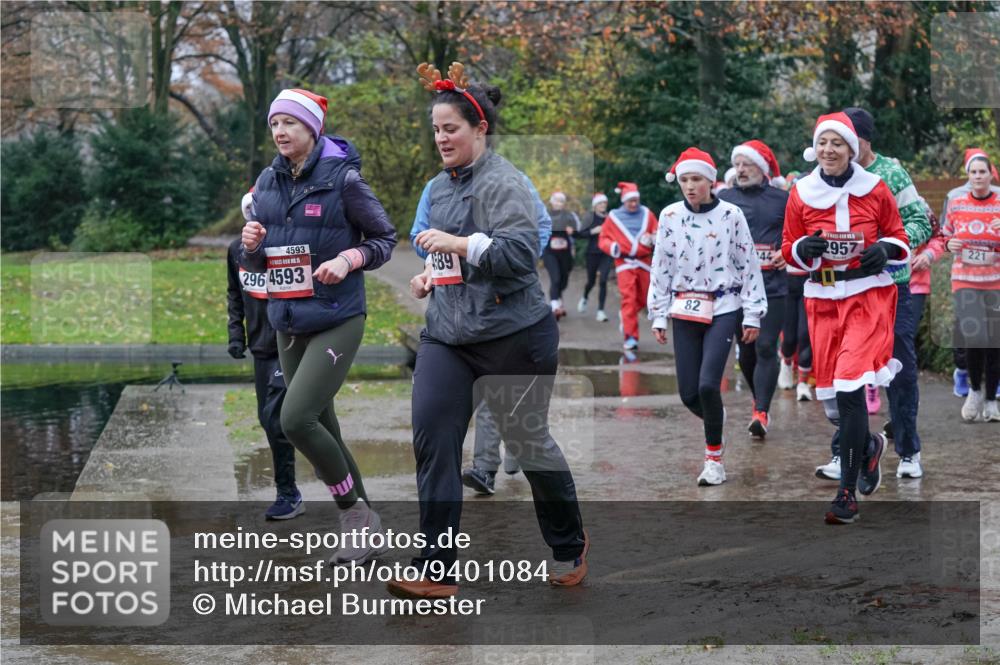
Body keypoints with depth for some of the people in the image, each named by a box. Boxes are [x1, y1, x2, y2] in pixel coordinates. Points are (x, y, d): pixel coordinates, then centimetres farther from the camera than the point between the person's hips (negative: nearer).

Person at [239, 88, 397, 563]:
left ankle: (355, 511, 0)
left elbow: (385, 239, -2)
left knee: (296, 419, -19)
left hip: (337, 322, -7)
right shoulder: (267, 183, 8)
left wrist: (348, 259, -20)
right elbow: (254, 263, 14)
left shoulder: (342, 177, -9)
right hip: (288, 325, 7)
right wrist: (251, 246, -8)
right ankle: (363, 530, 23)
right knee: (321, 430, 10)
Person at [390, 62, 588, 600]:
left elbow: (522, 251, -22)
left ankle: (569, 547, 30)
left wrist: (459, 244, -27)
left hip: (513, 336, -7)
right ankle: (436, 571, -4)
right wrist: (429, 275, 11)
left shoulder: (502, 182, -12)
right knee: (432, 443, -7)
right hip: (446, 334, 7)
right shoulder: (440, 187, 14)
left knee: (528, 444, 6)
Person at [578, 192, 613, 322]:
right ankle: (584, 298, 45)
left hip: (606, 254, 1)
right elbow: (581, 233, -6)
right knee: (591, 281, 12)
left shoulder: (609, 217, 4)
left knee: (603, 281, -11)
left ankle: (601, 311, -6)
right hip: (592, 253, -1)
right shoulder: (590, 217, -2)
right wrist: (593, 231, -20)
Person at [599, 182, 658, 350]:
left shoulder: (646, 214, 10)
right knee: (628, 298, -13)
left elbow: (658, 232, 13)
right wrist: (611, 247, -14)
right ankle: (631, 337, -13)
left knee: (643, 299, 10)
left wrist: (653, 239, -10)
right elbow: (603, 239, 7)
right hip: (624, 263, -3)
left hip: (644, 262, 3)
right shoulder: (613, 217, 5)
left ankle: (626, 316, 41)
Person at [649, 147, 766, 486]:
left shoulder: (731, 215, -4)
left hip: (723, 308, -3)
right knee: (688, 393, 2)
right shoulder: (669, 216, 3)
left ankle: (714, 459, -1)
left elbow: (749, 264, -1)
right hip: (685, 309, 3)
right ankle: (715, 420, 37)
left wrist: (753, 315, -2)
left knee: (708, 384, -17)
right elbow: (661, 267, 9)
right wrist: (658, 316, 8)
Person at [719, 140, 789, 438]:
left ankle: (761, 412, -10)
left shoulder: (782, 199, 3)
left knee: (766, 348, -10)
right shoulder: (724, 199, 7)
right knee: (745, 349, 9)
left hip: (772, 287, -2)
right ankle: (759, 400, 29)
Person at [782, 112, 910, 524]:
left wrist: (885, 251, -12)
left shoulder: (875, 189, -1)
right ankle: (869, 446, 39)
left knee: (850, 386, -17)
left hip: (869, 295, -3)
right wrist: (804, 249, -13)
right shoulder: (801, 194, 3)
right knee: (831, 390, 3)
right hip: (822, 297, 3)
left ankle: (848, 492, -11)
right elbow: (789, 251, 10)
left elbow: (899, 238, 10)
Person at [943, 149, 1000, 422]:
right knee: (974, 339, -15)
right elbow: (945, 237, 17)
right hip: (965, 281, 0)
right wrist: (949, 245, -5)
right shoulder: (956, 204, 5)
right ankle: (974, 390, 10)